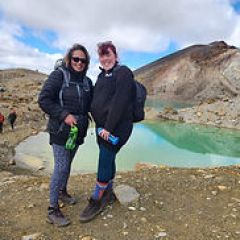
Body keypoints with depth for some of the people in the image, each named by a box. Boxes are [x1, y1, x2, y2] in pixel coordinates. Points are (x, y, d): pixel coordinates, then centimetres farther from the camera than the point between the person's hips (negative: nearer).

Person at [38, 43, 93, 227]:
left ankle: (62, 191, 41)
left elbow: (91, 105, 16)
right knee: (61, 167, -7)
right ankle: (53, 209, 6)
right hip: (61, 130, -6)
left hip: (78, 130, 6)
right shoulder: (58, 75, -9)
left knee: (68, 163, 19)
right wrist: (64, 115, -21)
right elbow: (44, 100, -14)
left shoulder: (87, 81, 8)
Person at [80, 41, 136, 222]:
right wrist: (100, 126, 12)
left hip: (117, 127, -8)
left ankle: (96, 201, 11)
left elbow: (119, 102, -19)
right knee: (108, 160, 16)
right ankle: (108, 194, 33)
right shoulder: (102, 75, 17)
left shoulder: (122, 72, -9)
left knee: (105, 161, -4)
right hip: (102, 126, 8)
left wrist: (108, 127, -21)